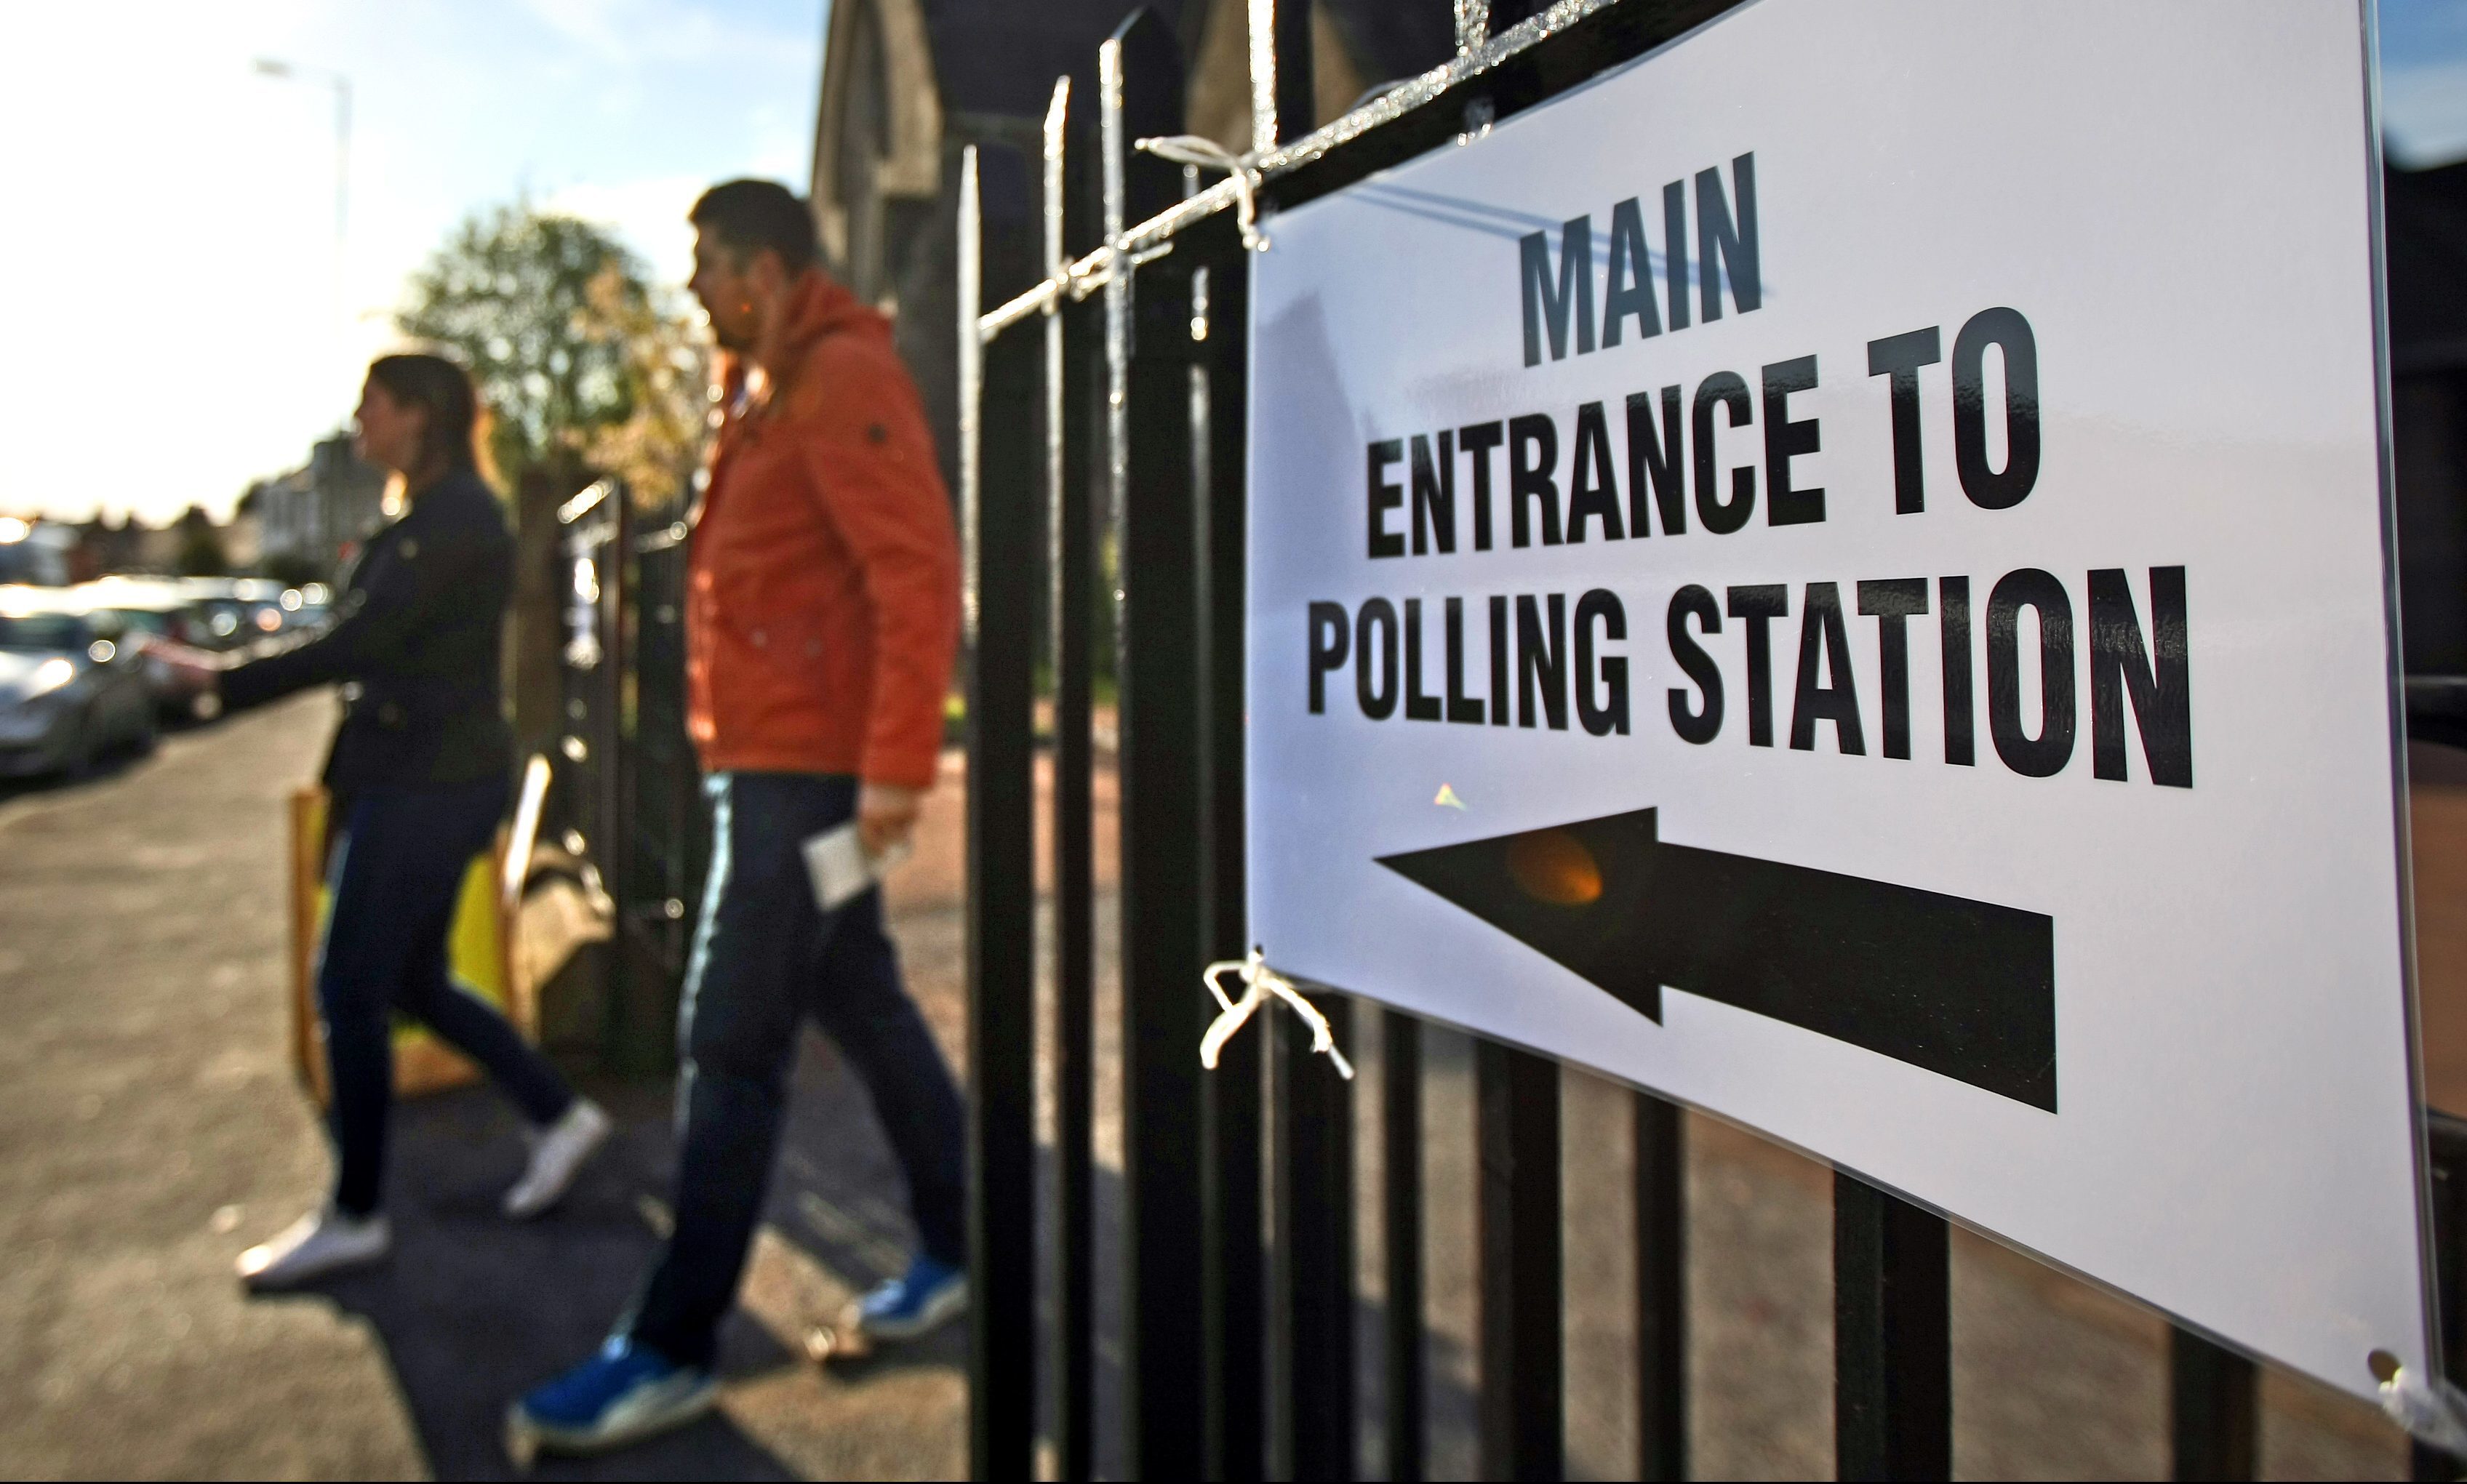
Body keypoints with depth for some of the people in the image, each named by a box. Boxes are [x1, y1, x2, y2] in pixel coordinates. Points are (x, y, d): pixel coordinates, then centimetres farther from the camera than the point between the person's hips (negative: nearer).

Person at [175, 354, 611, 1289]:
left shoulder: (450, 518, -15)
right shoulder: (446, 513, 16)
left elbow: (359, 641, -19)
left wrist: (228, 678, -12)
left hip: (426, 781, -10)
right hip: (423, 777, 10)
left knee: (350, 992, -2)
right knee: (413, 982, 16)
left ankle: (353, 1218, 10)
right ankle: (557, 1115, 23)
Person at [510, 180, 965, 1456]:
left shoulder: (843, 377, -11)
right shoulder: (767, 388, 20)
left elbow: (917, 573, -20)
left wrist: (897, 763, -24)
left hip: (804, 766, -10)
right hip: (769, 759, 10)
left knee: (730, 1047, -5)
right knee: (863, 1007, 15)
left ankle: (671, 1349, 7)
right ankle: (958, 1249, 28)